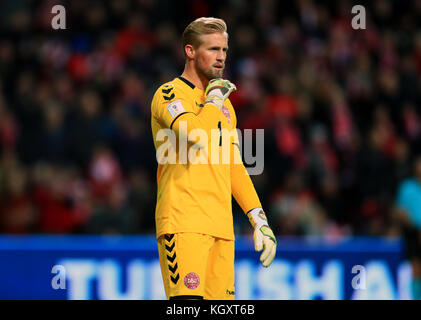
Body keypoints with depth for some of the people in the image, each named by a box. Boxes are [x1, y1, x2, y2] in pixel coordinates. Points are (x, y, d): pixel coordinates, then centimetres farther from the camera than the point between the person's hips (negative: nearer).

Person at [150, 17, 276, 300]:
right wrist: (214, 99, -4)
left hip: (221, 224, 8)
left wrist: (259, 220, 18)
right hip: (183, 222, -8)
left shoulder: (224, 104, 22)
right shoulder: (170, 94, -2)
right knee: (188, 300, -19)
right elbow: (196, 134, -22)